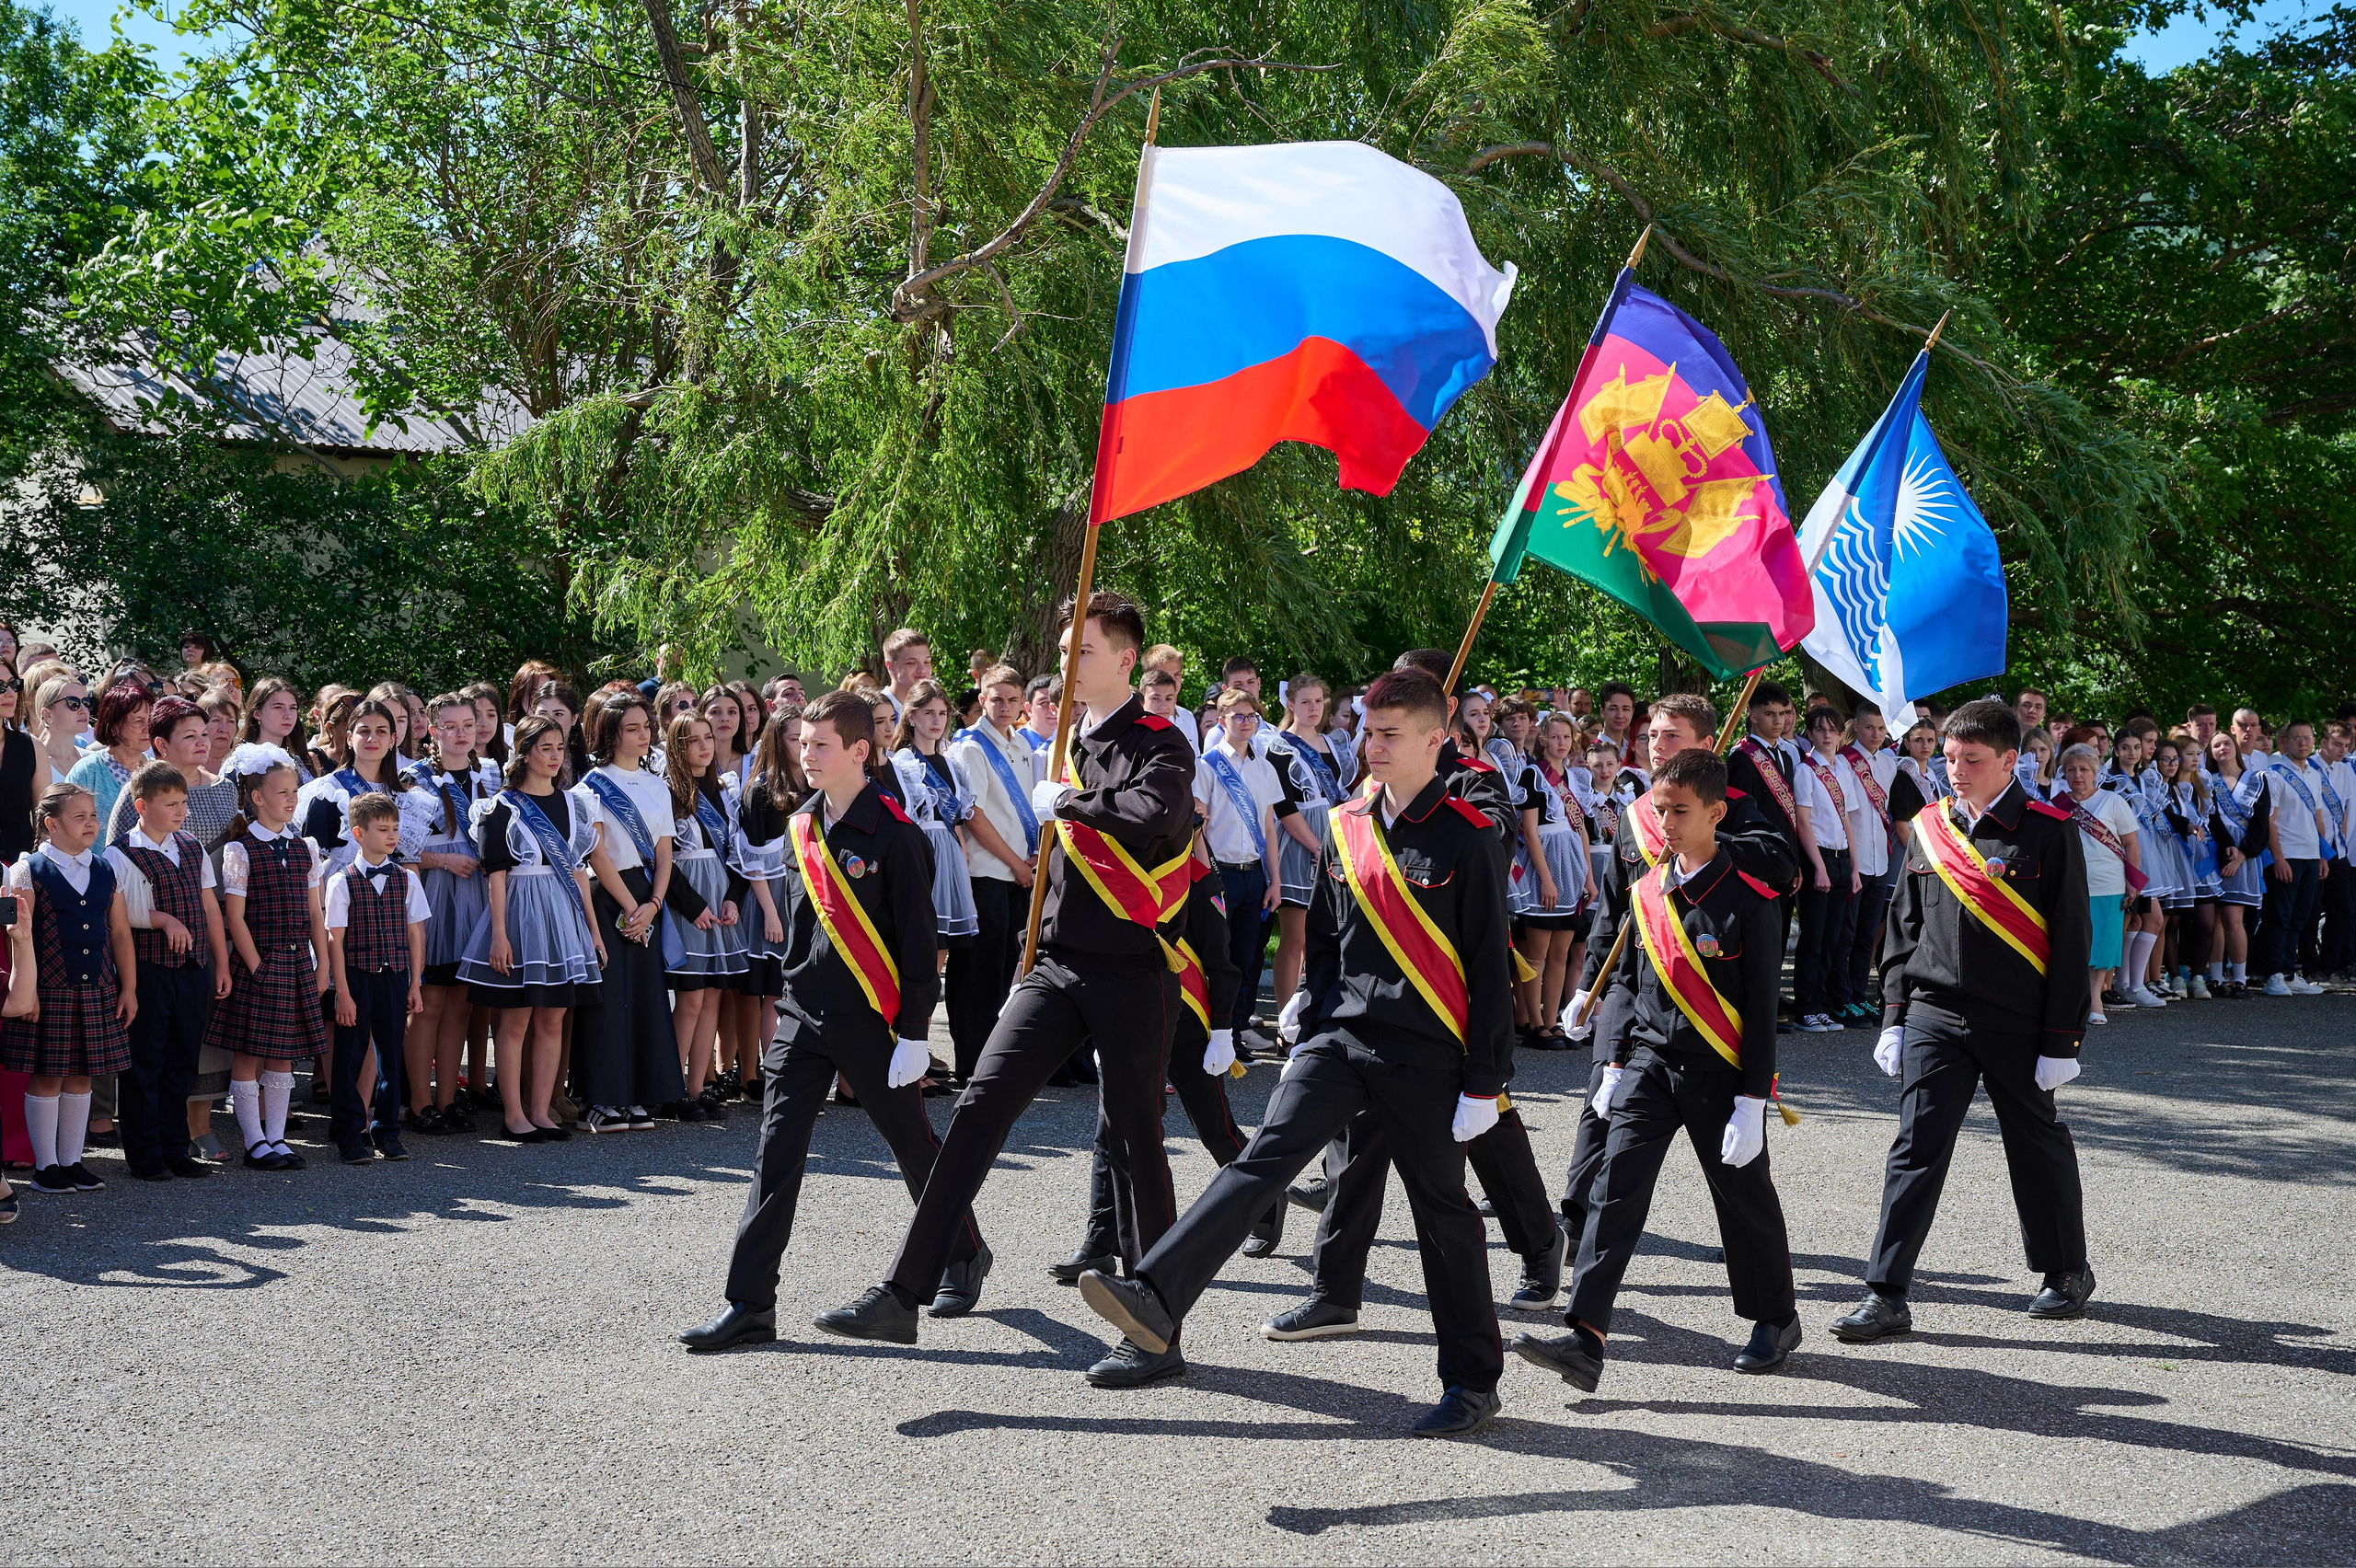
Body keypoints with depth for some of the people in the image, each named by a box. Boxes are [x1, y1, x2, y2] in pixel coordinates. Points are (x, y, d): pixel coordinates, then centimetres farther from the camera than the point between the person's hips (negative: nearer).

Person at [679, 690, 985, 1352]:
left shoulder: (893, 835, -12)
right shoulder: (802, 828, 8)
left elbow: (917, 938, -11)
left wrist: (914, 1032, -13)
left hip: (871, 1020, -5)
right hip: (803, 1018, 6)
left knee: (913, 1144, 10)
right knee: (777, 1152, -2)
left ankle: (964, 1255, 33)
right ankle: (750, 1304, -1)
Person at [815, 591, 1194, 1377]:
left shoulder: (1160, 744, -7)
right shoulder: (1070, 745, 15)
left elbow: (1155, 815, -31)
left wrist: (1067, 802, -16)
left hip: (1131, 972, -6)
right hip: (1058, 963, 6)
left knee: (1134, 1137, 0)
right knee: (980, 1105, -3)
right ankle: (902, 1294, -2)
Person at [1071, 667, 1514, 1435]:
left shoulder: (1469, 838, -8)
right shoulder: (1345, 827, 8)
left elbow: (1490, 966, -7)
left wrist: (1483, 1082, -9)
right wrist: (1308, 1038, 15)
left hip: (1424, 1054, -4)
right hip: (1340, 1038, 4)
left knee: (1442, 1209, 5)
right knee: (1261, 1159, -10)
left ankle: (1474, 1383, 18)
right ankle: (1155, 1302, -18)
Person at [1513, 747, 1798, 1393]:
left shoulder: (1749, 903, -11)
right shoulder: (1646, 893, 5)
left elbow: (1761, 1008, -11)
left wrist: (1752, 1101, -13)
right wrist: (1617, 1063, 8)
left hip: (1719, 1074, -4)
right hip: (1649, 1066, 4)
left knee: (1744, 1196, 11)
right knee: (1616, 1186, -9)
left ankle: (1777, 1319, 34)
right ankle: (1586, 1341, -16)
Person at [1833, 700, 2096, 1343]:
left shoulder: (2049, 833, -7)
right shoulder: (1929, 828, 6)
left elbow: (2072, 942, -6)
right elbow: (1904, 927, 13)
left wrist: (2061, 1041, -8)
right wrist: (1894, 1017, 8)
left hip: (2017, 1025, -3)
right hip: (1933, 1019, 3)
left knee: (2038, 1144, 13)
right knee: (1915, 1149, -3)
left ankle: (2068, 1270, 33)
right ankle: (1886, 1295, -3)